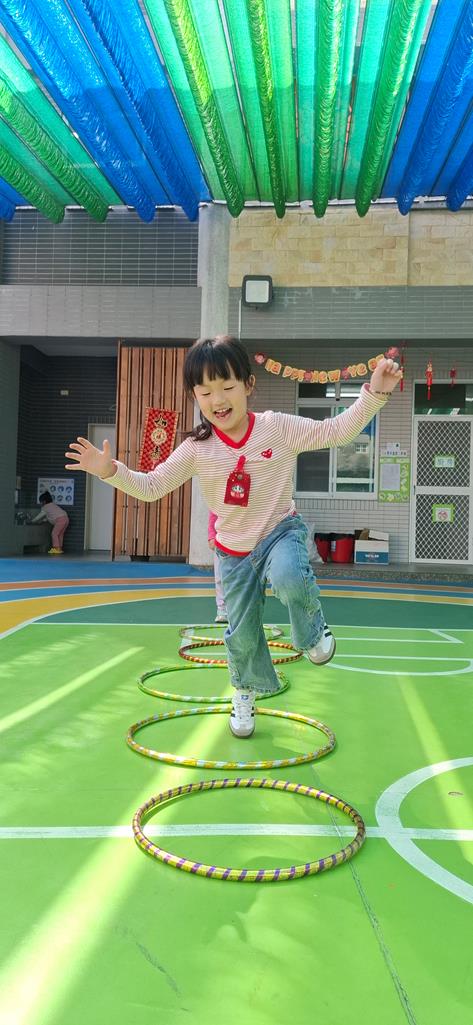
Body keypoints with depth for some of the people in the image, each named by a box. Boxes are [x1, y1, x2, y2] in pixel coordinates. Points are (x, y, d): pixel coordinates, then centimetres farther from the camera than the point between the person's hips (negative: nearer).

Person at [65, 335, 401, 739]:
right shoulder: (196, 449, -10)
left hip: (281, 531, -2)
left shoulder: (279, 427, -14)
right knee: (242, 633, 10)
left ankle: (313, 631, -2)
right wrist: (111, 471, -20)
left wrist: (373, 394, -23)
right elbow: (151, 486, -5)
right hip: (234, 550, 2)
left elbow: (336, 431, -12)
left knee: (289, 578, -37)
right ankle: (246, 692, 43)